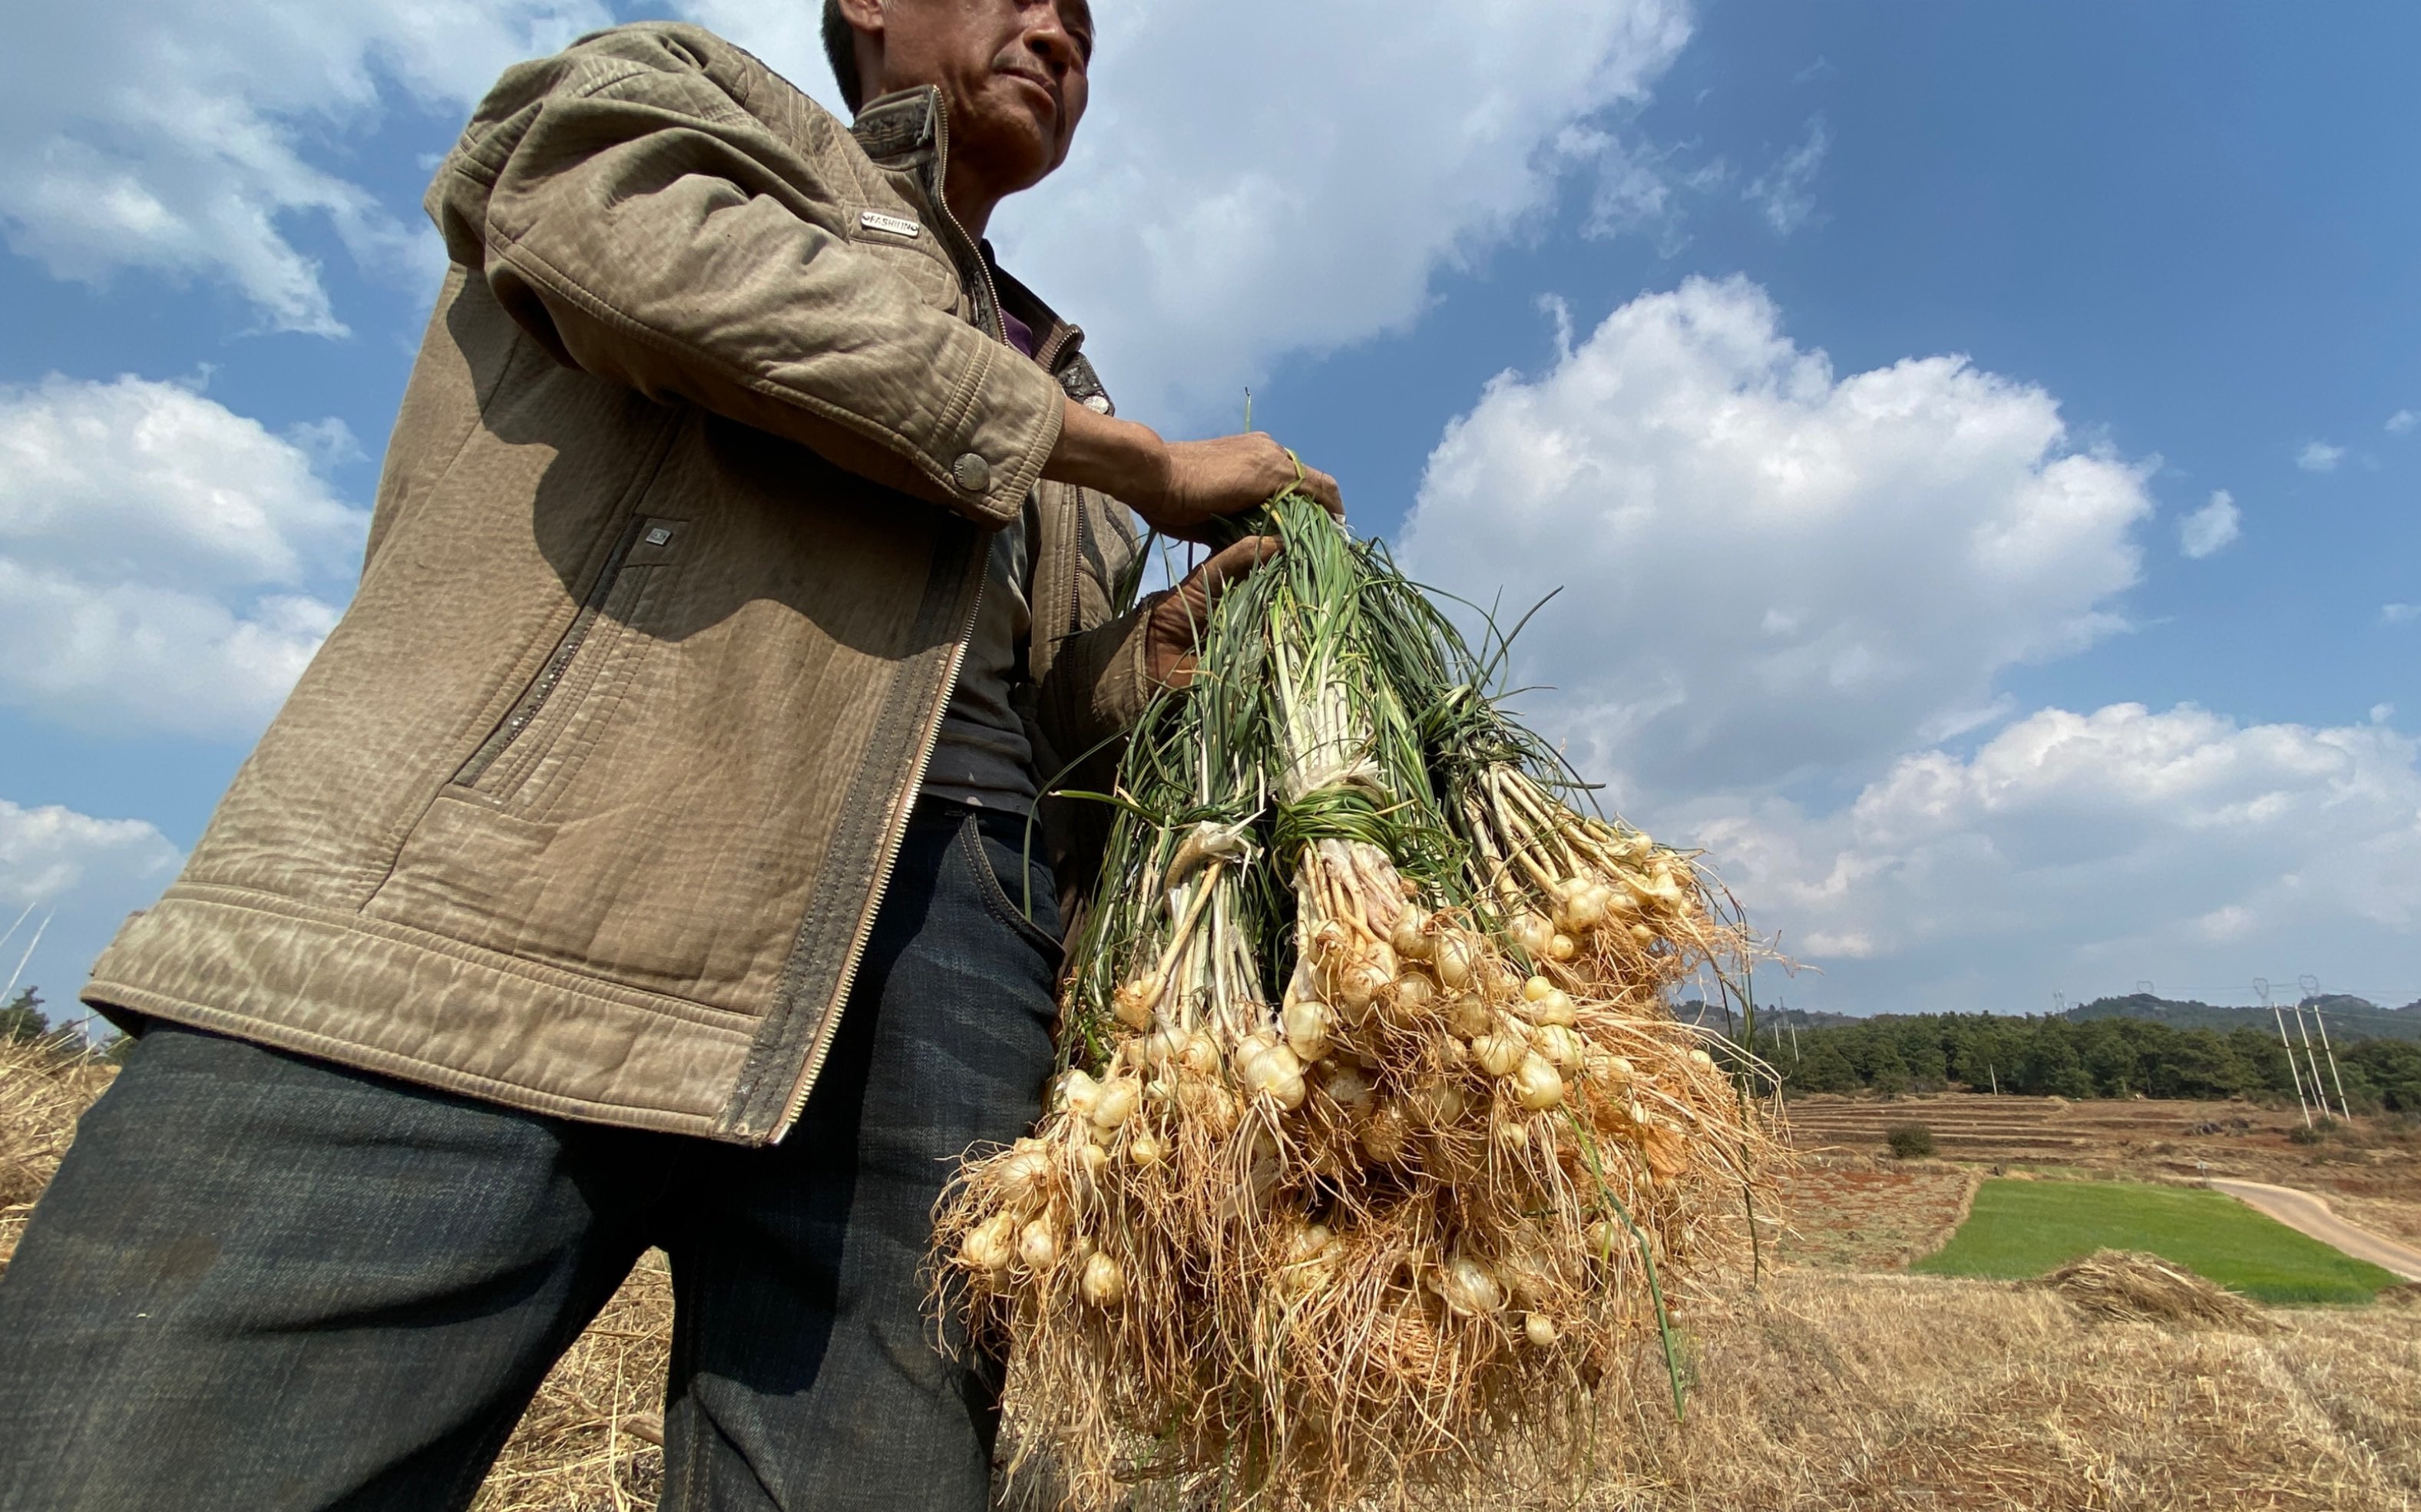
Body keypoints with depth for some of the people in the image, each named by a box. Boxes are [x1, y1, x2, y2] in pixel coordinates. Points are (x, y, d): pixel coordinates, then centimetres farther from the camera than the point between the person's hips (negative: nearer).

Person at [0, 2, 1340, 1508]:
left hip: (948, 967, 5)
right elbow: (652, 249, -5)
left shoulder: (1057, 393, 32)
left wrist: (1172, 641, 2)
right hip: (509, 892, -3)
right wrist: (1149, 463, 3)